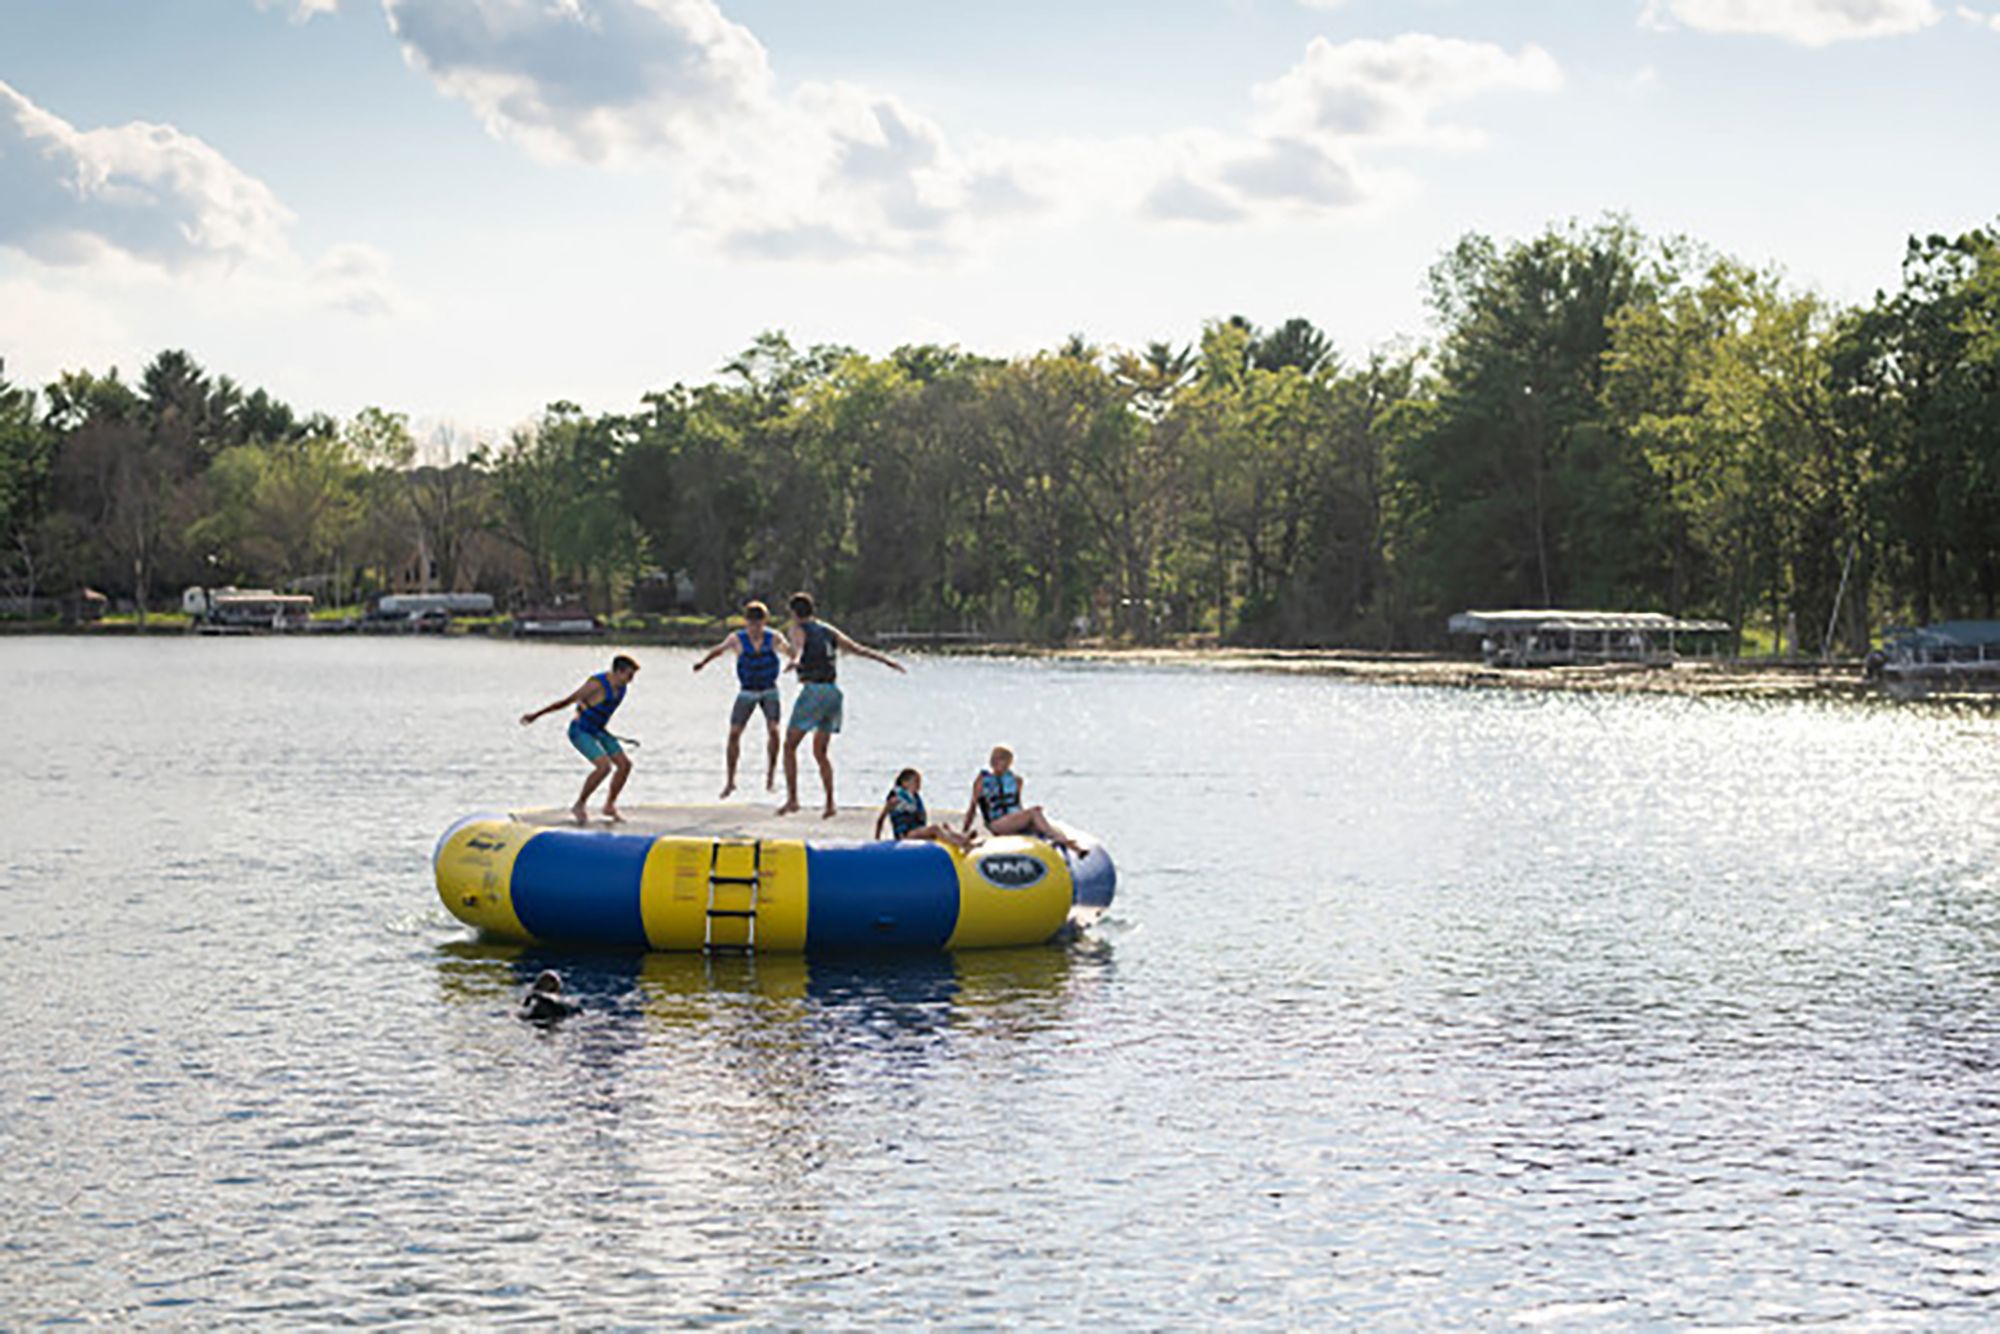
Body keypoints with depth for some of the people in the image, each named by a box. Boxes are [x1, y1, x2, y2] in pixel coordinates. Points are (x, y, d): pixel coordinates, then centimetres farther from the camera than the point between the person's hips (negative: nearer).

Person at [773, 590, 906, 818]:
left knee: (790, 746, 2)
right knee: (820, 751, 13)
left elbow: (798, 645, -21)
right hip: (833, 691, 6)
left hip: (813, 690, -6)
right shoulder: (828, 630, 19)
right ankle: (829, 803, 5)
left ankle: (792, 798, -6)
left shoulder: (797, 629, 3)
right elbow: (858, 649, 18)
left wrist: (796, 660, -43)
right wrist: (886, 660, 25)